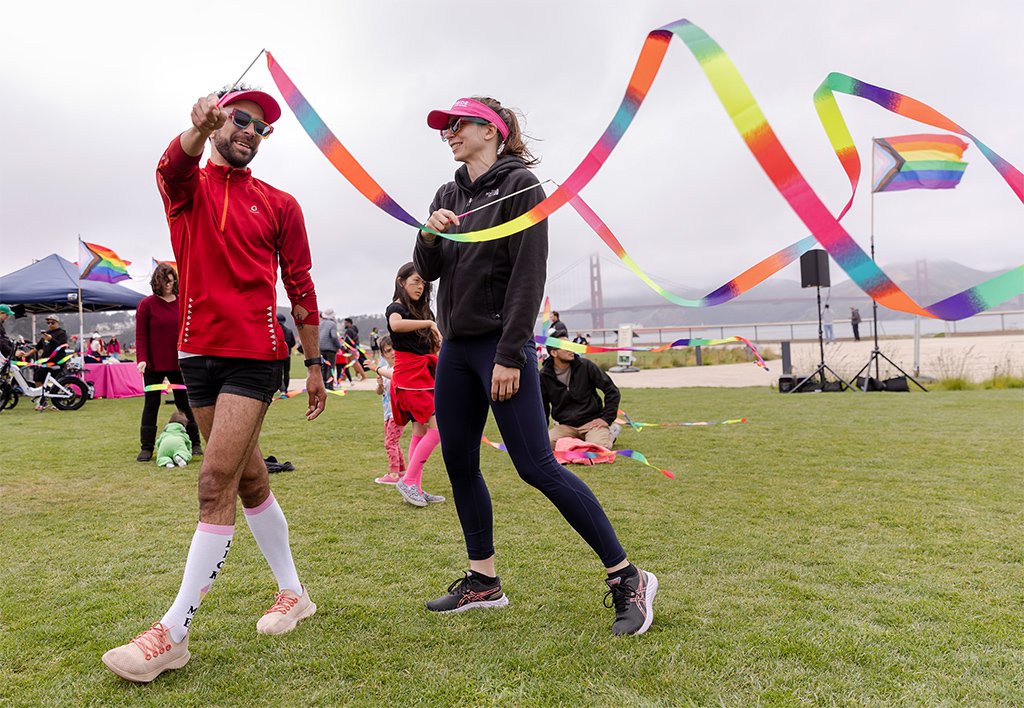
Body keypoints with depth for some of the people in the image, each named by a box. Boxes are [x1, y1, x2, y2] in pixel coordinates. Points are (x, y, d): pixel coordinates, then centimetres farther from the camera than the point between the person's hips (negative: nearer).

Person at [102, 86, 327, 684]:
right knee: (248, 479, 11)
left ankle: (174, 634, -2)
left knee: (217, 482, -12)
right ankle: (293, 593, 28)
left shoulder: (280, 204, 6)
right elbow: (174, 166, -17)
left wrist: (315, 365, 5)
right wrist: (199, 128, -39)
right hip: (198, 351, 4)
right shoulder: (188, 187, 10)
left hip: (256, 354, -3)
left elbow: (300, 288, 7)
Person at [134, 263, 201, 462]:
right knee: (151, 404, 4)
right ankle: (146, 447, 11)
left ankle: (194, 443, 15)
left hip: (178, 363, 2)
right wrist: (141, 359, -15)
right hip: (154, 364, -2)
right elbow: (140, 335, -5)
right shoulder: (146, 304, -2)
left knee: (184, 403, 8)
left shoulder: (183, 303, 5)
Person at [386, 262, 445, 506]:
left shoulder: (421, 310, 18)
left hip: (424, 374, 8)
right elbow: (396, 324, -33)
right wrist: (430, 323, -25)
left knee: (421, 430, 7)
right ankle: (408, 480, -6)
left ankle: (416, 489, 12)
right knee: (438, 427, -14)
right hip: (410, 374, -8)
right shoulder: (396, 307, -7)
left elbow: (433, 345, 23)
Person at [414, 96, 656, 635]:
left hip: (500, 344, -8)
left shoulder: (519, 185, -5)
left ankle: (627, 578, -1)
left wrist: (510, 355, -19)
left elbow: (528, 275, -13)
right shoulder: (448, 195, 15)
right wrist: (430, 235, -8)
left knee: (537, 467, -11)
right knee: (458, 463, 8)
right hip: (456, 347, 8)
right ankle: (483, 580, 22)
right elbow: (428, 272, 13)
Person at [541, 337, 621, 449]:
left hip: (592, 422, -2)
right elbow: (542, 406, 12)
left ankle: (609, 434, 7)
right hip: (564, 425, 2)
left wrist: (607, 418, -6)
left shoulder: (586, 365, -6)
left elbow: (612, 391, -1)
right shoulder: (544, 375, -1)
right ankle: (580, 440, 2)